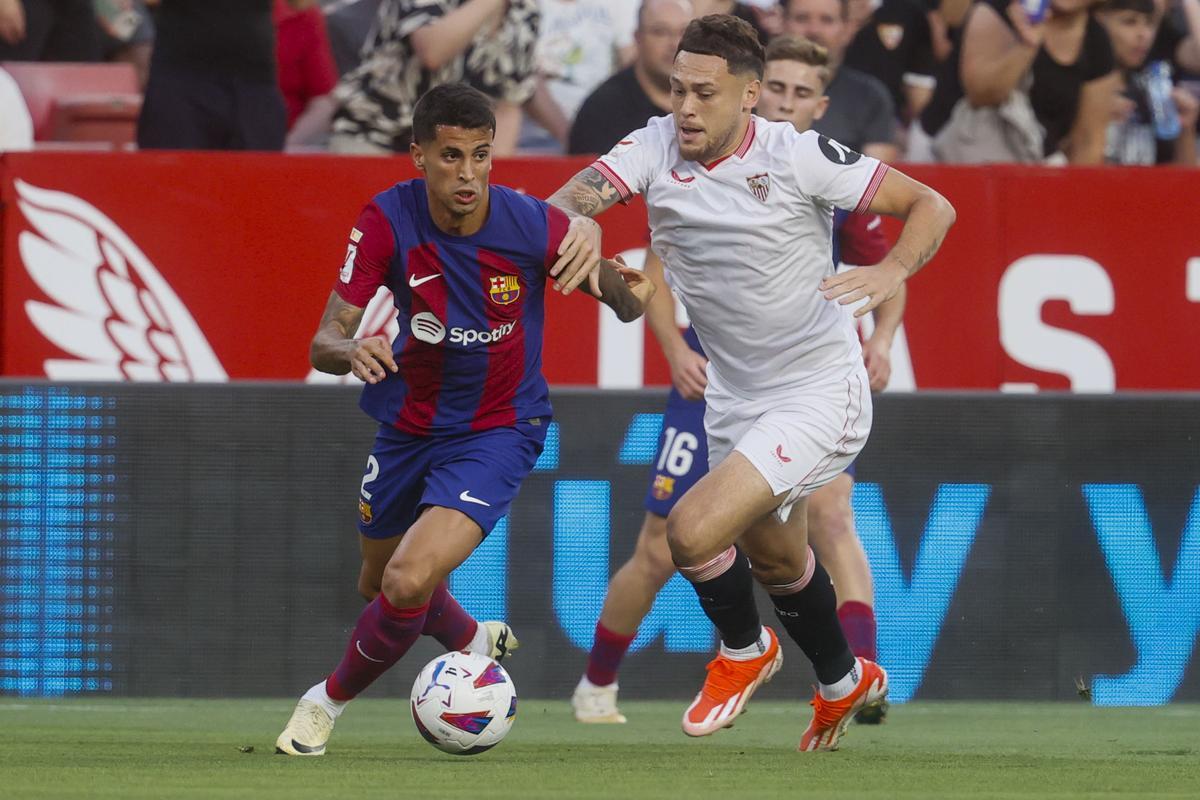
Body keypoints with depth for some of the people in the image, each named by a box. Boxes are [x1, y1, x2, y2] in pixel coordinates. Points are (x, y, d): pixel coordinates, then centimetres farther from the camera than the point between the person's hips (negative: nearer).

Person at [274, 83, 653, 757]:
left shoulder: (532, 225, -23)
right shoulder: (387, 221, -19)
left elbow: (625, 301, -8)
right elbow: (325, 342, -19)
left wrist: (629, 291, -33)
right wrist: (351, 351, -43)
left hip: (498, 431, -4)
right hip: (408, 425, 4)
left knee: (409, 582, -21)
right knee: (380, 583, 22)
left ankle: (331, 701, 8)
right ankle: (476, 644, 56)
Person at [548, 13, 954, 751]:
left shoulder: (799, 157, -20)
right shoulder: (656, 147, -8)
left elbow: (931, 206, -14)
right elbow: (575, 199, -23)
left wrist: (894, 270, -34)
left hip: (821, 394, -7)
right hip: (735, 398, 7)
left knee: (695, 531, -20)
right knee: (774, 559, 26)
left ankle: (745, 650, 12)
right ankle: (845, 683, 54)